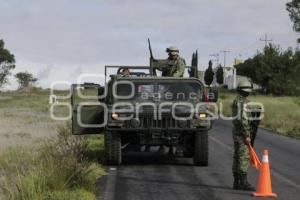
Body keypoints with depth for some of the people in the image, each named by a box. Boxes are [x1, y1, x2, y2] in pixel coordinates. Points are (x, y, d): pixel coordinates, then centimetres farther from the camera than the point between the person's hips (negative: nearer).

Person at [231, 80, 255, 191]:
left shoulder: (236, 101, 16)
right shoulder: (243, 102, -15)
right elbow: (243, 119, -23)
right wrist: (247, 136, -22)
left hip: (236, 133, 10)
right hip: (242, 133, -10)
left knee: (237, 158, 10)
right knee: (244, 158, -10)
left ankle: (237, 183, 12)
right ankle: (244, 183, -11)